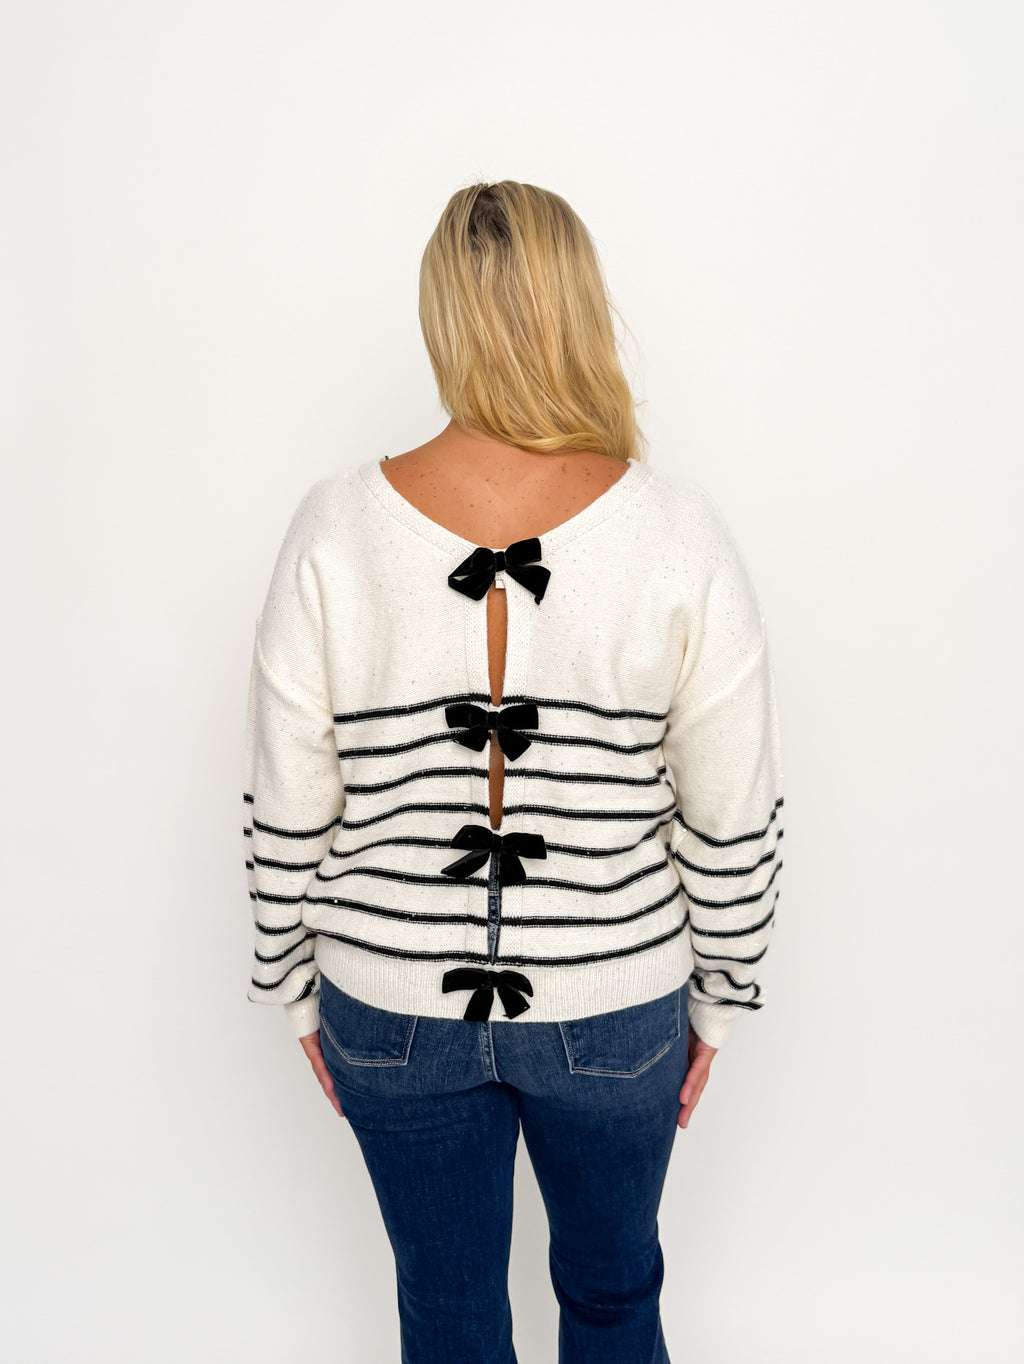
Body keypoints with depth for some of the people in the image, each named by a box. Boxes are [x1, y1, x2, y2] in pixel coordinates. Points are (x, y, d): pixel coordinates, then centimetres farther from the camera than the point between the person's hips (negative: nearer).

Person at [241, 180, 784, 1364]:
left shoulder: (335, 531, -16)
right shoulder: (680, 535, -18)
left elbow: (286, 817, -8)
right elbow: (733, 822, -11)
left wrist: (296, 988, 7)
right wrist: (719, 995, 5)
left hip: (394, 1012, 1)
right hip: (616, 1009, 0)